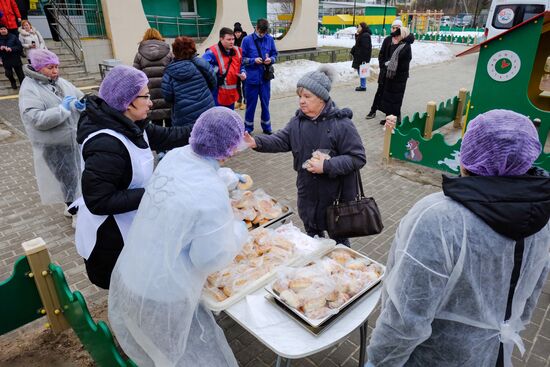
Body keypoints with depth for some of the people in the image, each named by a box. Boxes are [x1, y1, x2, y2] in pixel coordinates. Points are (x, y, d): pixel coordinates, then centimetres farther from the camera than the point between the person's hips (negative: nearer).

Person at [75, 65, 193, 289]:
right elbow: (98, 201, -30)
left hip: (129, 226, 9)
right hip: (108, 239, -9)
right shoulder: (105, 145, -32)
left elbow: (164, 137, 4)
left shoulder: (128, 125, -4)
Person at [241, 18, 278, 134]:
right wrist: (254, 60, -18)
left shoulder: (270, 39, 1)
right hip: (251, 78, -2)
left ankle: (266, 127, 27)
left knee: (265, 103, 12)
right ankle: (248, 128, 22)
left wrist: (271, 59, -11)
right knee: (251, 103, 8)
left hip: (265, 77, 2)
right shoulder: (247, 40, -6)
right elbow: (242, 59, -2)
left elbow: (275, 54, 10)